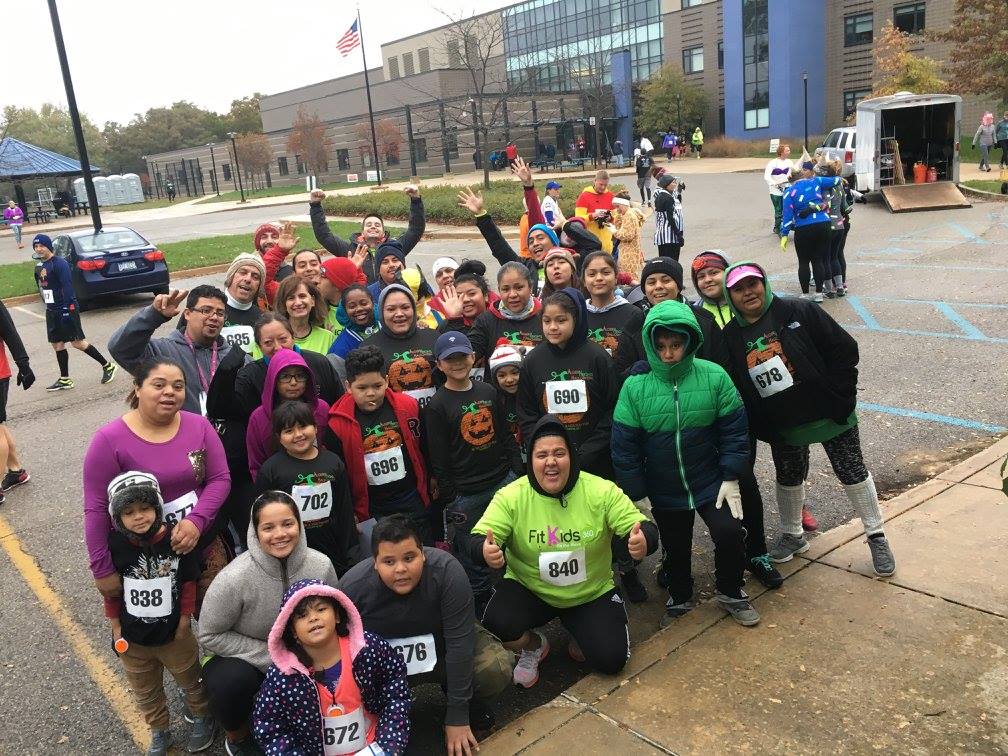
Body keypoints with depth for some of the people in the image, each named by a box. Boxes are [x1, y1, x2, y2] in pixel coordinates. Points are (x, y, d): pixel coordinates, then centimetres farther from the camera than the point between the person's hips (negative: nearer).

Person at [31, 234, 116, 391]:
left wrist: (69, 308, -24)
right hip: (52, 311, 9)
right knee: (57, 344, 9)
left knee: (77, 343, -7)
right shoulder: (39, 267, 12)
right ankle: (64, 380, 16)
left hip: (65, 309, -9)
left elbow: (67, 287, -20)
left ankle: (107, 366, 5)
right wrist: (48, 306, 18)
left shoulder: (59, 263, -14)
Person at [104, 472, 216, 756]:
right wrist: (116, 626, 0)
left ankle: (203, 719, 45)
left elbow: (188, 583, -9)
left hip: (173, 633, -1)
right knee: (145, 692, 22)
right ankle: (159, 732, 44)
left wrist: (184, 622, -5)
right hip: (133, 637, 2)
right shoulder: (114, 545, -18)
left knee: (191, 681, 21)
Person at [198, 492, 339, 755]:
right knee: (233, 680, -34)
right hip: (243, 659, -2)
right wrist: (272, 657, -21)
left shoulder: (321, 566, -19)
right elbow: (209, 635, -17)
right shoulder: (234, 578, -29)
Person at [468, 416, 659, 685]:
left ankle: (580, 641, 24)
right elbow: (476, 540, -19)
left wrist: (643, 541, -42)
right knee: (497, 623, -28)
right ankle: (533, 647, 10)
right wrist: (485, 550, -46)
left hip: (592, 593, 1)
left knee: (611, 660, -15)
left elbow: (646, 529, -16)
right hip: (528, 590, 0)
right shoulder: (511, 496, -15)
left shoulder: (602, 491, -15)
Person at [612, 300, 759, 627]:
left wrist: (730, 478, -6)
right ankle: (679, 598, 45)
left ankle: (731, 592, 21)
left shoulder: (714, 377, -14)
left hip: (712, 484, 0)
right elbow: (624, 446, -9)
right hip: (664, 493, 1)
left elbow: (734, 431, -5)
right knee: (675, 549, 16)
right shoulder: (635, 386, -14)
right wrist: (634, 496, -6)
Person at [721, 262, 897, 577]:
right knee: (788, 480, 19)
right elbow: (734, 391, 1)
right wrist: (761, 428, -5)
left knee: (853, 474, 9)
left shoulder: (798, 312, -14)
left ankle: (876, 536, 27)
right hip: (782, 428, 3)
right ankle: (792, 535, 41)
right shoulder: (731, 337, -4)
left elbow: (845, 348, -13)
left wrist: (840, 398, -15)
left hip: (829, 416, -3)